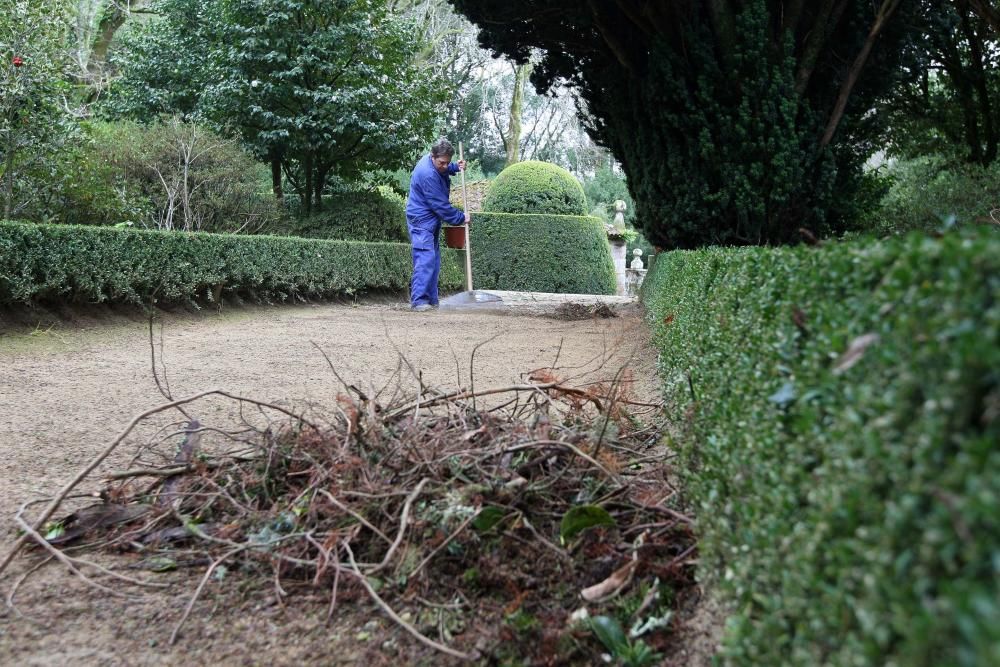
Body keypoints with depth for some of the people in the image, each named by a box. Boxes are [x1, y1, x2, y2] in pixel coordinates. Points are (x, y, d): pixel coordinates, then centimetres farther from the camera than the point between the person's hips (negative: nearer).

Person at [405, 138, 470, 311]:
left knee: (433, 262, 10)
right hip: (422, 221, -10)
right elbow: (440, 205, -22)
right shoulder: (427, 174, -25)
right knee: (425, 260, -17)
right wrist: (461, 217, -12)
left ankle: (431, 300, 14)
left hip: (431, 221, 10)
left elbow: (446, 170, 33)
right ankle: (418, 301, -17)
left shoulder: (435, 163, 5)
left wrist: (456, 167, 12)